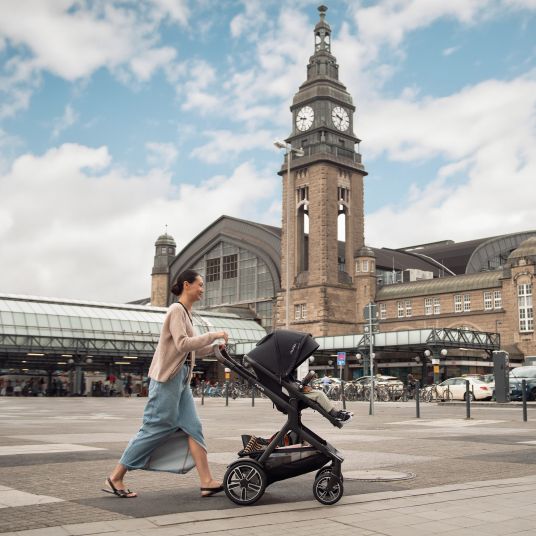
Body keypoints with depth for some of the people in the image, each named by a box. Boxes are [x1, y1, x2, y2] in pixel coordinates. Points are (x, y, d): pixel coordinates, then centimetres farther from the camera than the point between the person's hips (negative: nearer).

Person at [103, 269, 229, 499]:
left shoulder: (186, 312, 17)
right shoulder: (176, 310, -11)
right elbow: (182, 344, -22)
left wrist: (214, 347, 6)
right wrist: (213, 335, -19)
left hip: (181, 378, 9)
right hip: (167, 377, -9)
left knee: (193, 427, 2)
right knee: (156, 428, -4)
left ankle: (207, 482, 1)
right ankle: (115, 478, 6)